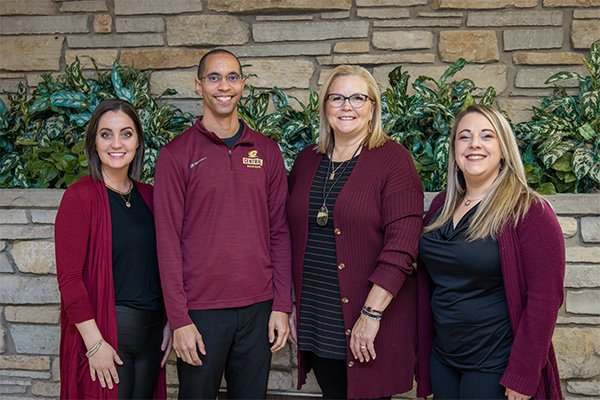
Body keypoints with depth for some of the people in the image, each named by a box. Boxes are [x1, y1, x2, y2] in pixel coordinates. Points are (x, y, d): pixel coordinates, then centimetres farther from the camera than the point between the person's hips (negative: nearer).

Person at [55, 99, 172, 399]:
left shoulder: (148, 196, 7)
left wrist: (170, 322, 8)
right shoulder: (80, 196, -10)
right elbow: (69, 277, -14)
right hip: (104, 330, -5)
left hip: (151, 330, 6)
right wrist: (95, 343, -16)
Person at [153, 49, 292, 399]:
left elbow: (279, 232, 7)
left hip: (258, 309, 3)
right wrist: (179, 319, -10)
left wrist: (282, 305, 2)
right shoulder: (176, 154, -2)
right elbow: (168, 241, -6)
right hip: (201, 311, -3)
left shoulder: (267, 151, 7)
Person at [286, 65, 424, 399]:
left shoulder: (393, 159, -8)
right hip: (315, 321, 5)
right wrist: (290, 305, 11)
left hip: (371, 328, -5)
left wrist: (371, 314, -18)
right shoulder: (306, 161, 9)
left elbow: (402, 244, -16)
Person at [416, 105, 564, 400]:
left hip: (494, 369, -6)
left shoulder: (529, 211, -14)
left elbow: (544, 298, -17)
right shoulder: (442, 205, 5)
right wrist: (422, 349, 8)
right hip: (441, 360, 6)